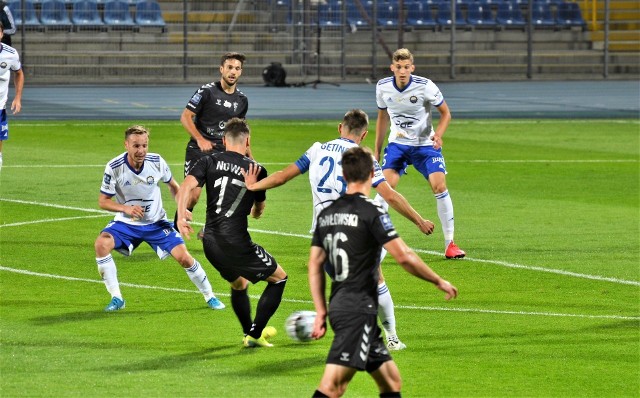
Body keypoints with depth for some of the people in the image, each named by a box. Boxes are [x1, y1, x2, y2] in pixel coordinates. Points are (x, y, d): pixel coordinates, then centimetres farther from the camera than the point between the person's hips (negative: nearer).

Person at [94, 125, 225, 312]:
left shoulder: (157, 162, -14)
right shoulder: (114, 168, -20)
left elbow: (173, 186, 6)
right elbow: (103, 201, -11)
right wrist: (126, 208, -28)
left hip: (157, 223, 1)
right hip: (126, 223, -1)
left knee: (184, 257, -12)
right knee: (102, 244, -28)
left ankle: (210, 296, 14)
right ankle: (116, 298, -16)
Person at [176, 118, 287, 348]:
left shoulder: (209, 162, 8)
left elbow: (187, 186, -11)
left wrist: (181, 215, -17)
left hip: (210, 242, 5)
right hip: (236, 241, -5)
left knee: (239, 284, 30)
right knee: (279, 278, 13)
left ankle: (249, 333, 41)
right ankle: (255, 334, 8)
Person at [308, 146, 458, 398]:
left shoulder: (327, 214, 12)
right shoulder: (371, 212, -10)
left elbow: (315, 264, 13)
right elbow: (404, 257, -13)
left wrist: (321, 312, 16)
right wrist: (439, 281, 1)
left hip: (338, 306, 8)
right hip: (358, 310, -8)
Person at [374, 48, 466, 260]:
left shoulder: (425, 86, -16)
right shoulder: (383, 87, -6)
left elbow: (445, 113, -3)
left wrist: (438, 135, -21)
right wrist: (377, 149, 13)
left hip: (425, 144, -2)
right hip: (397, 144, 2)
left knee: (439, 186, -16)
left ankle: (450, 243, -5)